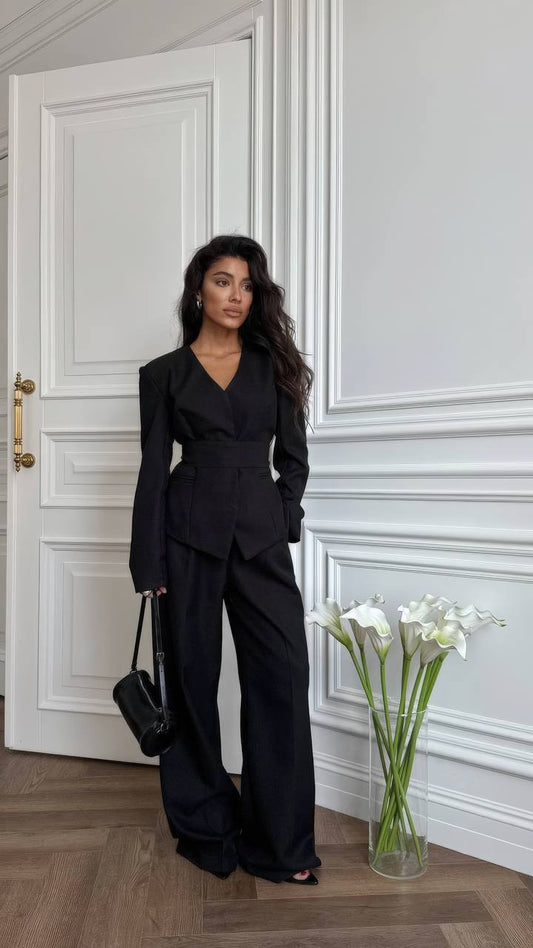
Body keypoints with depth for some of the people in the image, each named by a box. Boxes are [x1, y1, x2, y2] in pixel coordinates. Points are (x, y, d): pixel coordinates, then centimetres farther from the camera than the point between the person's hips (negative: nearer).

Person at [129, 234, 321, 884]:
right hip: (190, 533, -1)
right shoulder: (164, 373, 6)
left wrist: (282, 520, 2)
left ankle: (278, 842, 12)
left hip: (261, 533, 2)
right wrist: (149, 566, -3)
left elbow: (293, 456, 14)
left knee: (283, 673, -3)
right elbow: (153, 470, 1)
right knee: (193, 676, 6)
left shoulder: (273, 364, 11)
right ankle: (204, 827, 25)